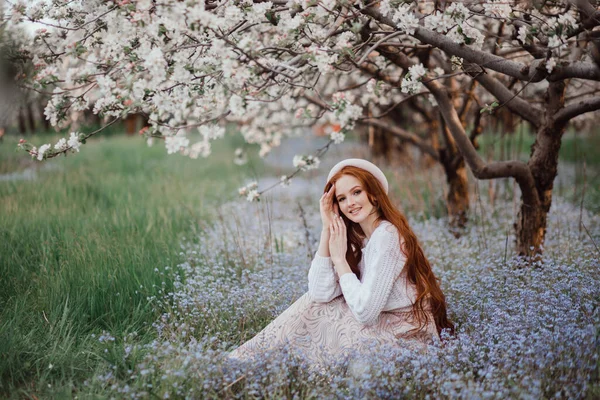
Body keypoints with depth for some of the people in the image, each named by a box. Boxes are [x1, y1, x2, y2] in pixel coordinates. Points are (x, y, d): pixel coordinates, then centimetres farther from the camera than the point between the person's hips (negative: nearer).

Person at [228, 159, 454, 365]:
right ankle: (245, 357, 12)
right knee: (312, 302, 1)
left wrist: (339, 259, -13)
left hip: (407, 337, -8)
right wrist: (327, 229, -9)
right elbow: (320, 292, -7)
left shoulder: (386, 235, -20)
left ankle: (248, 360, 10)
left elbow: (365, 311, -24)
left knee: (311, 311, -7)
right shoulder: (358, 238, 6)